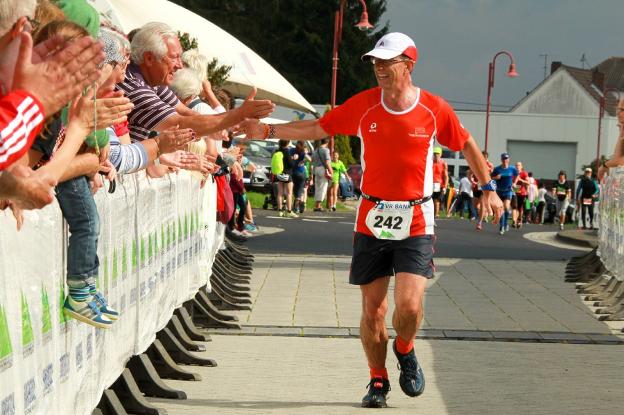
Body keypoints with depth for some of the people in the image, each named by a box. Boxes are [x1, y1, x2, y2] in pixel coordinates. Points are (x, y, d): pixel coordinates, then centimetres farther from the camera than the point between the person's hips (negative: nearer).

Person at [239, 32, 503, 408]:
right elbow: (317, 129, 7)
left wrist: (488, 188, 10)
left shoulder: (434, 109, -4)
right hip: (372, 221, 2)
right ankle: (378, 380, 24)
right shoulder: (363, 105, -1)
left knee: (409, 304, -16)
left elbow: (467, 145, 11)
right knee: (372, 309, 4)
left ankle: (405, 351, 18)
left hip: (416, 224, -2)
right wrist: (268, 131, 1)